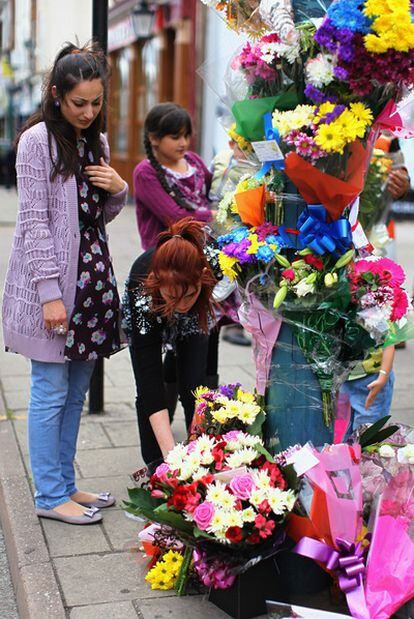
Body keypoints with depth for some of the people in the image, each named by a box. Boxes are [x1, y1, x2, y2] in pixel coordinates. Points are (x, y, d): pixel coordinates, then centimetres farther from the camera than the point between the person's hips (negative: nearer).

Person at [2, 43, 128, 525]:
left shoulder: (97, 142, 13)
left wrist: (117, 190, -1)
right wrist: (50, 293, -17)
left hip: (90, 280, 7)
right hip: (51, 284, -7)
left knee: (75, 392, 13)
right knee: (51, 392, 0)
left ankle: (64, 484, 25)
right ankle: (50, 495, 11)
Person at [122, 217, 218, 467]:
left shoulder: (215, 263, -41)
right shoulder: (142, 293, -43)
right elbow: (149, 382, -44)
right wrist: (170, 452, -50)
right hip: (145, 319, -1)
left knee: (193, 386, -11)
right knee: (149, 392, -10)